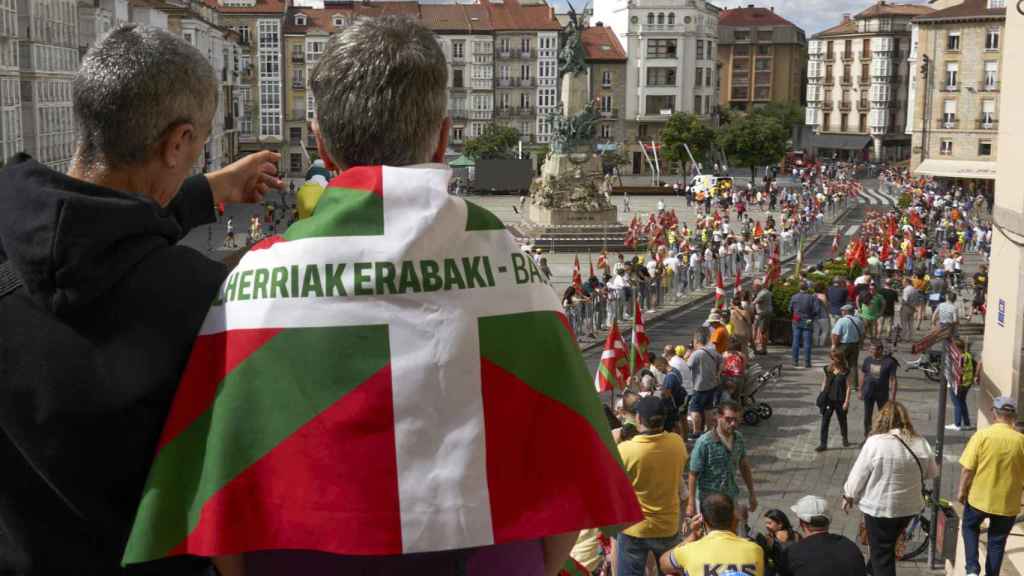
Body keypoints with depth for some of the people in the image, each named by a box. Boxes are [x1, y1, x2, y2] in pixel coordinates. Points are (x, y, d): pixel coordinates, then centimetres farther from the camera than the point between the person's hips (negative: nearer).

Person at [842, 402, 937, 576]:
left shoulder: (875, 442, -18)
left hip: (879, 506, -5)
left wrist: (848, 496, 4)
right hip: (909, 506, 5)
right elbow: (932, 472, 10)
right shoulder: (921, 443, -5)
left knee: (881, 552, 7)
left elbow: (858, 474, -11)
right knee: (888, 545, 25)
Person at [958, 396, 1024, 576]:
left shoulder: (982, 435, -13)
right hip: (1008, 502, 1)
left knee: (970, 527, 23)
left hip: (979, 496, -1)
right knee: (997, 541, 16)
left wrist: (962, 490, 3)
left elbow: (967, 468, -11)